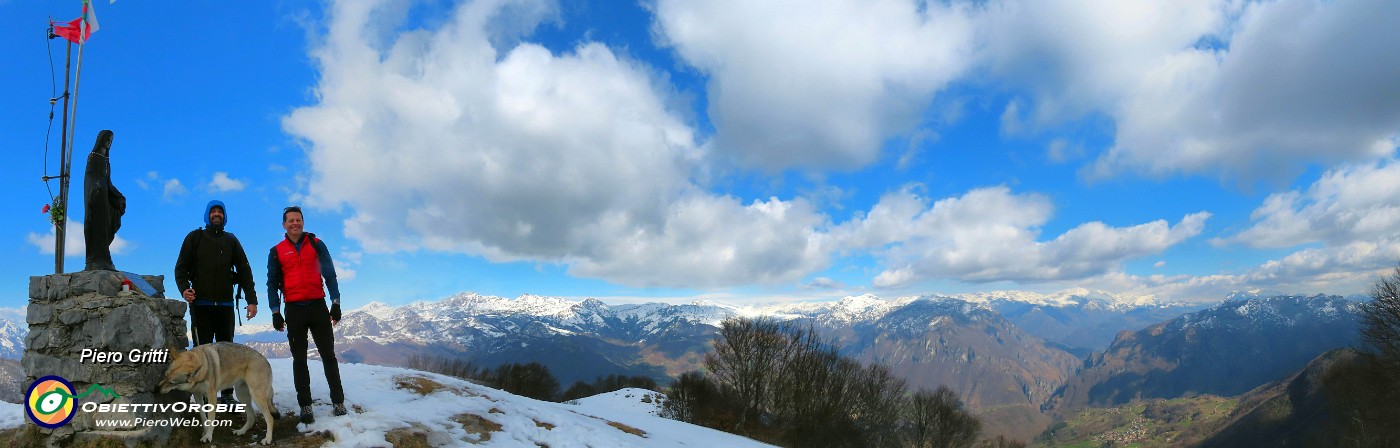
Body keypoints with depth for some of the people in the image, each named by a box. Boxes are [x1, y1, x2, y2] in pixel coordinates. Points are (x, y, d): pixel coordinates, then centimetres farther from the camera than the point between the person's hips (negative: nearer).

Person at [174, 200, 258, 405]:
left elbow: (244, 271, 9)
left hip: (225, 304, 2)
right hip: (201, 304, -2)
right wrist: (184, 288, -17)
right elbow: (181, 267, 3)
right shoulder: (195, 237, 8)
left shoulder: (231, 240, 13)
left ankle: (227, 394, 11)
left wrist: (252, 300, 0)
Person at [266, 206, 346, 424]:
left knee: (328, 355, 2)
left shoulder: (316, 244, 5)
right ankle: (305, 406, 8)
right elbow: (272, 283, 8)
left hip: (318, 306, -1)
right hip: (294, 309, 1)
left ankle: (338, 402, 7)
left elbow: (330, 274, 3)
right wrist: (276, 312, -1)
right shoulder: (277, 252, 7)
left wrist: (335, 303, -5)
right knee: (299, 359, 4)